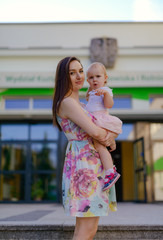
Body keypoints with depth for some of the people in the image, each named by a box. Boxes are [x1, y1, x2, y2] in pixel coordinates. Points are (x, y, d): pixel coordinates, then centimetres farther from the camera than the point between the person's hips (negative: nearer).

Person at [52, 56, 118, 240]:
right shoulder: (67, 102, -11)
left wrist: (110, 136, -4)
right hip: (83, 162, -10)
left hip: (93, 164, 10)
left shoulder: (77, 103, 19)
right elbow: (94, 131, -21)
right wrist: (109, 138, 0)